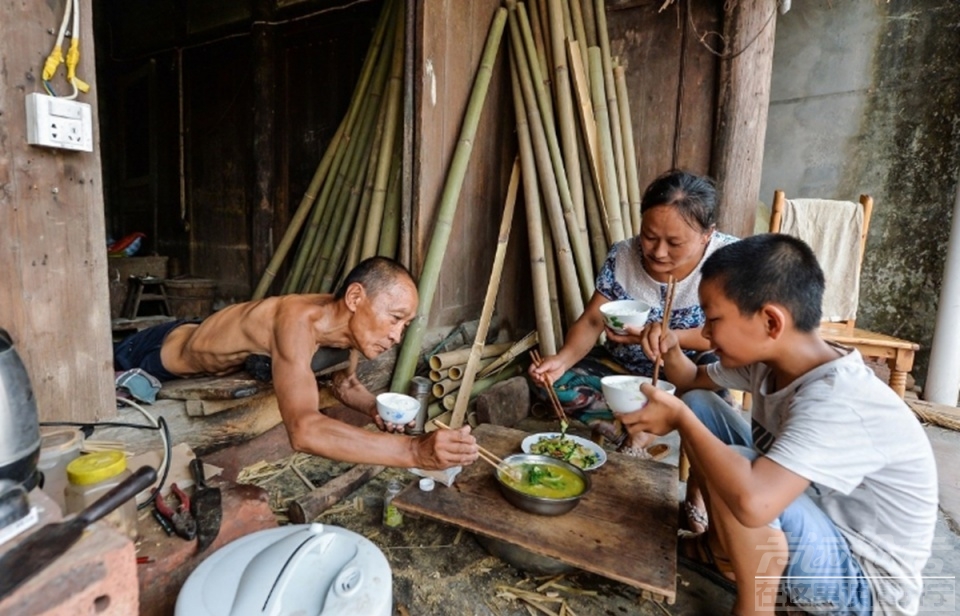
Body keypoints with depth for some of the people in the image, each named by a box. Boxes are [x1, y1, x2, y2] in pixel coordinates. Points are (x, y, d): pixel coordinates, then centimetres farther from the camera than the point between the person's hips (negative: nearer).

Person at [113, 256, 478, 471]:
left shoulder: (349, 324, -23)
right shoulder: (299, 323, -47)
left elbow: (344, 384, -3)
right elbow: (303, 430, -59)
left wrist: (374, 408, -25)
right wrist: (414, 451, -66)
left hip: (203, 338, 7)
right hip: (166, 351, -6)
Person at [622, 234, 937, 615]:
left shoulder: (835, 402, -34)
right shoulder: (768, 359, -10)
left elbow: (752, 502, -48)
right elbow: (695, 381, 9)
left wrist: (679, 418, -32)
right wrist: (671, 352, -15)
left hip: (863, 584, -7)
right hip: (817, 522, 8)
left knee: (735, 481, -34)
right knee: (699, 404, -1)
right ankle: (723, 544, 15)